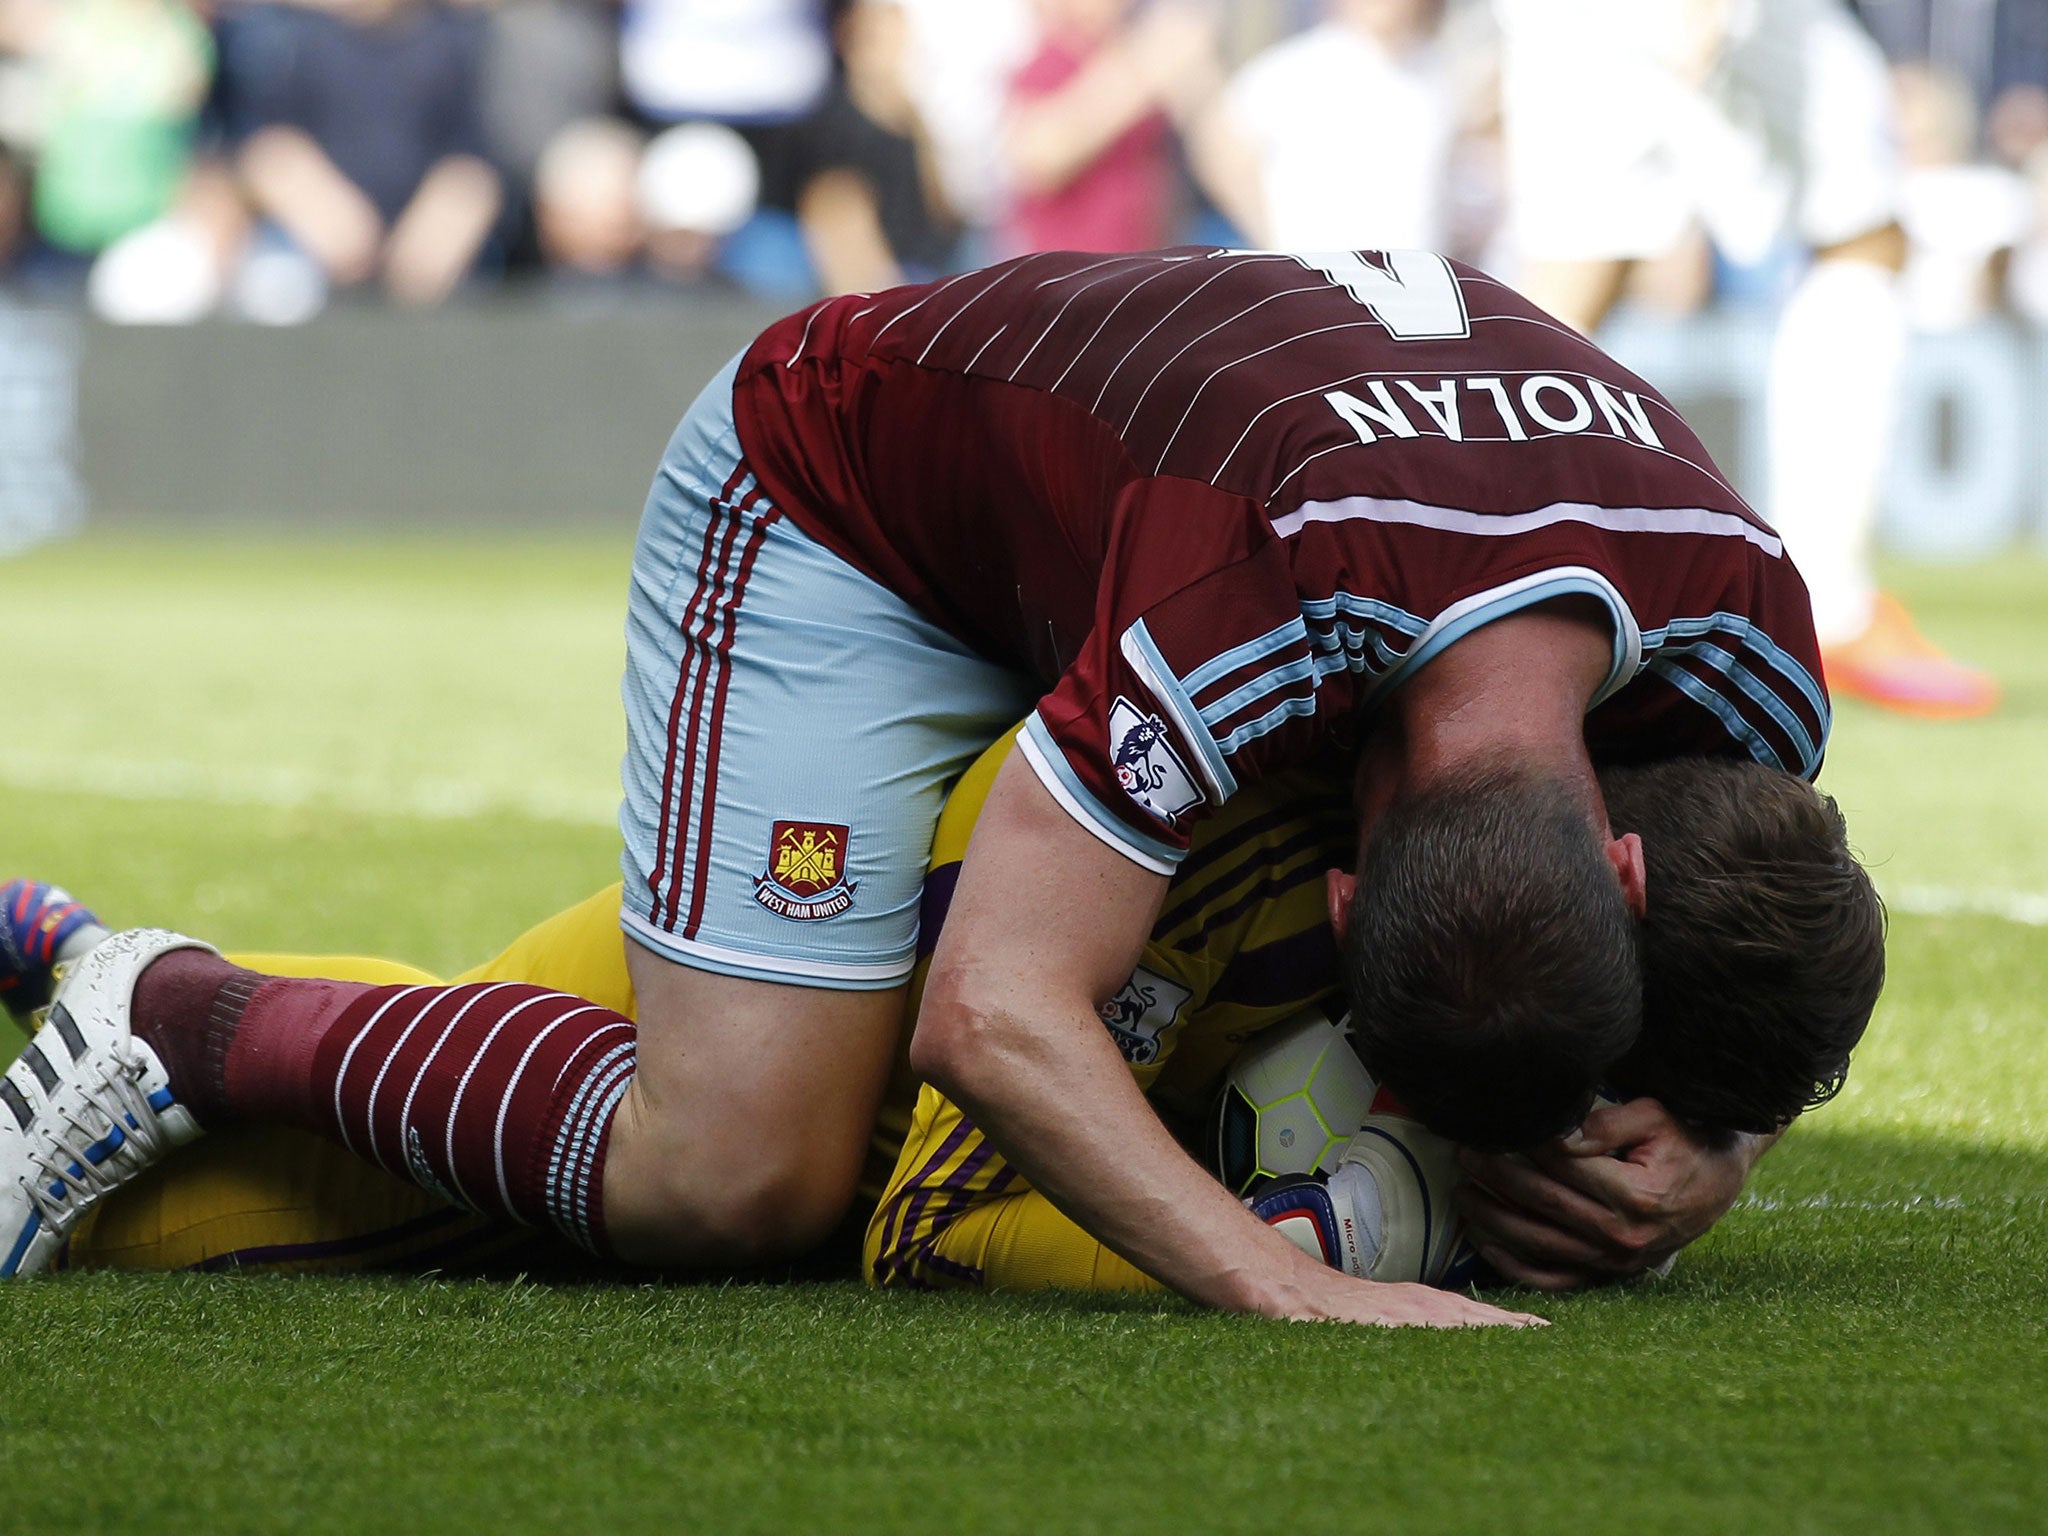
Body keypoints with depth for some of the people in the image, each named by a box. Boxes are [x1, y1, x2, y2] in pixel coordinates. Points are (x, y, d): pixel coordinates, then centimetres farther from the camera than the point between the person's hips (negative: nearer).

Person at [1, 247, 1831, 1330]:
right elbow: (992, 1019, -43)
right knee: (734, 1175, -19)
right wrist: (1283, 1283, -53)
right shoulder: (1265, 591, -45)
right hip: (832, 504, -7)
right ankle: (187, 1024, 0)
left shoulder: (1736, 618, -26)